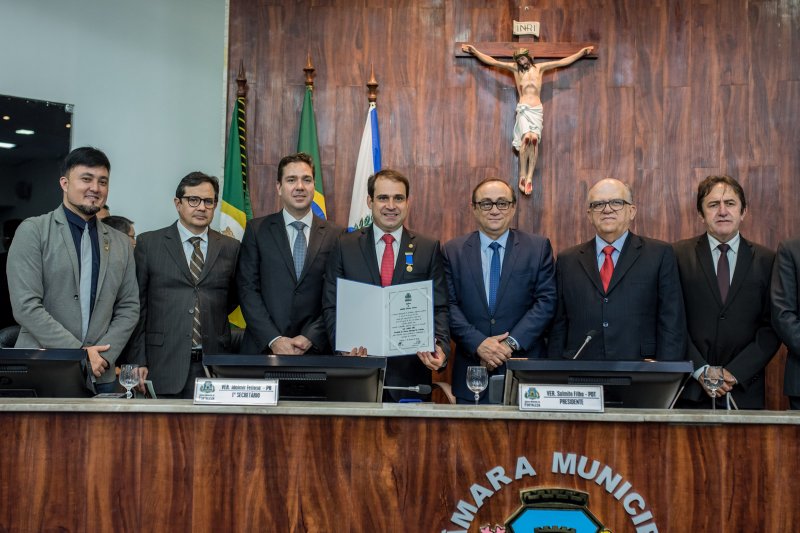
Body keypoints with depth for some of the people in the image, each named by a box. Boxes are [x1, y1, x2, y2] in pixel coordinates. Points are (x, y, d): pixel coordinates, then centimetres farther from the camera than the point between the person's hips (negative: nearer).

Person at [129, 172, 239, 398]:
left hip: (214, 368, 2)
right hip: (164, 365, -1)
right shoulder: (149, 243, 5)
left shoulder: (231, 248, 10)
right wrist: (138, 362, -3)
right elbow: (138, 305, 2)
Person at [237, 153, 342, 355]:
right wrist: (274, 340, -12)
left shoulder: (335, 235, 2)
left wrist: (311, 338, -12)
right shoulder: (257, 230, 1)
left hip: (315, 349, 0)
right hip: (263, 348, 0)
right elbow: (247, 288, -4)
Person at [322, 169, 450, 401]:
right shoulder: (345, 246, 5)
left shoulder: (429, 249, 5)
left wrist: (440, 347, -16)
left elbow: (439, 309, 2)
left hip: (410, 371, 0)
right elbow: (331, 306, 2)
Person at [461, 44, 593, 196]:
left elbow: (564, 62, 21)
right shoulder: (515, 68, 15)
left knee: (534, 139, -19)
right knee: (526, 138, -24)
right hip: (523, 109, -1)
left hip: (537, 109, 1)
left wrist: (582, 52, 20)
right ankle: (522, 175, -20)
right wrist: (475, 51, 10)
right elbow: (492, 61, 13)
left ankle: (530, 177, -21)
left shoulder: (540, 67, 17)